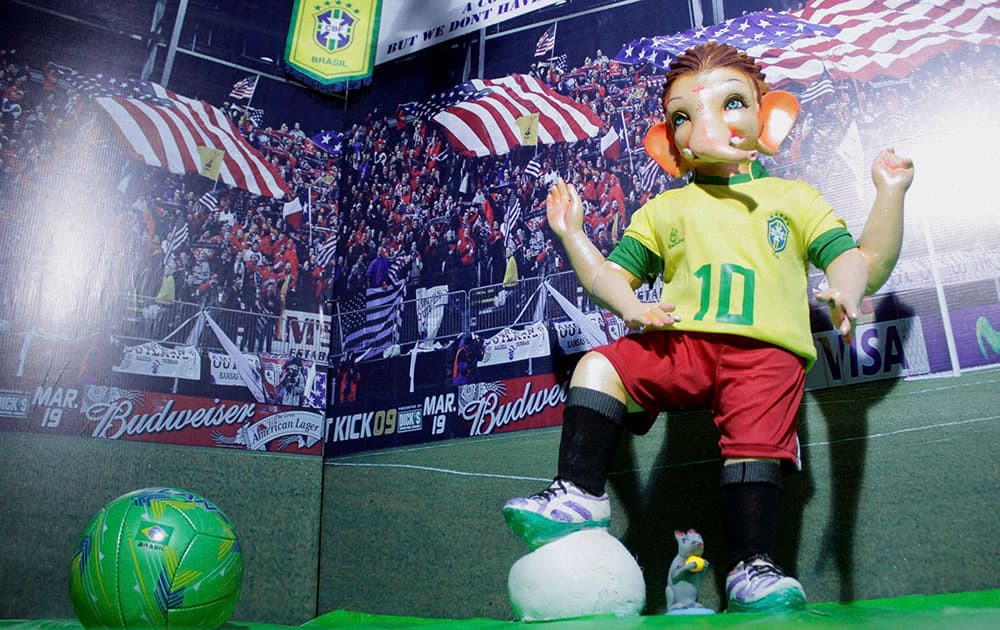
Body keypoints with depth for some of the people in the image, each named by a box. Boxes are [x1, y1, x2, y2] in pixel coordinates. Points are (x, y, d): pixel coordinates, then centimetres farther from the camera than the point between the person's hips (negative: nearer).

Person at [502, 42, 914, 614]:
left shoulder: (793, 198, 22)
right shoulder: (663, 209, 26)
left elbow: (867, 261, 13)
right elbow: (612, 273, 23)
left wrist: (889, 194, -3)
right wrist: (572, 235, 5)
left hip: (765, 351, -1)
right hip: (679, 342, 2)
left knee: (754, 444, -21)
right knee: (597, 366, -19)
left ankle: (753, 567, -9)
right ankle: (579, 495, -18)